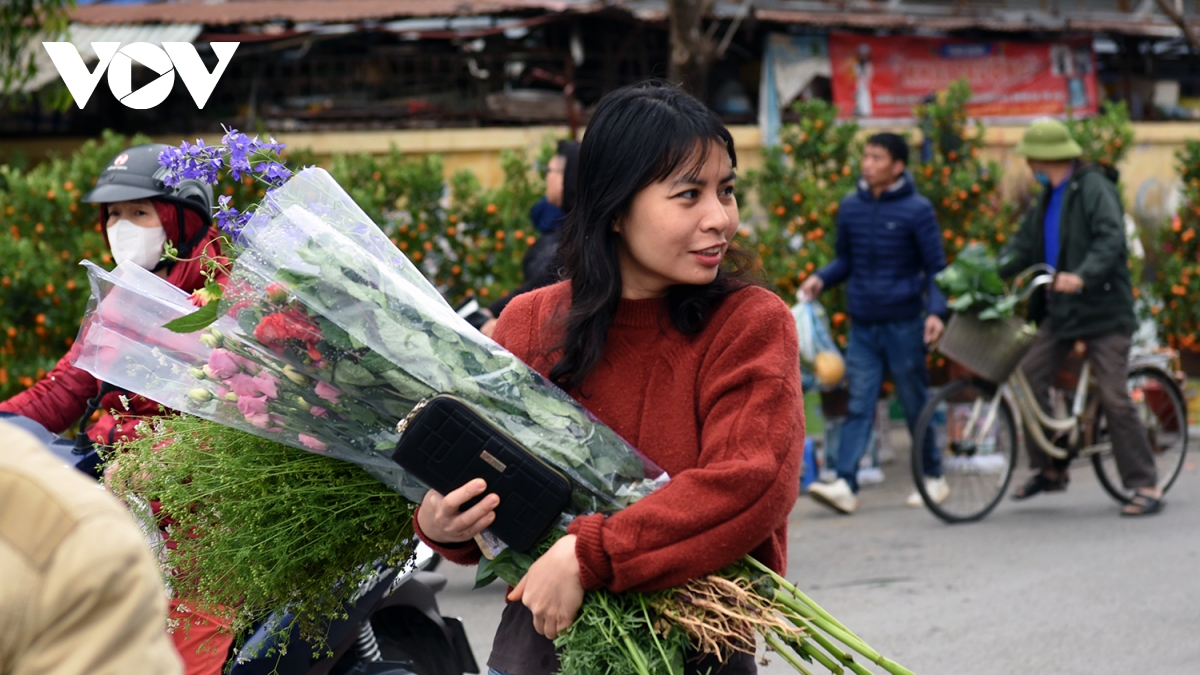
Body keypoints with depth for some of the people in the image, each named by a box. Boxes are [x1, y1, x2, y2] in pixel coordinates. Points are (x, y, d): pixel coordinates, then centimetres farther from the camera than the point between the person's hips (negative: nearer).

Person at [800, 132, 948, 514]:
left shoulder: (916, 210, -4)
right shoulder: (851, 207, 8)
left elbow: (936, 267, -2)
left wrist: (936, 311, -16)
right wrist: (821, 279, 0)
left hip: (903, 324, -3)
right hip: (862, 325, 3)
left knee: (915, 405, 6)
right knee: (859, 407, -5)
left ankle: (933, 478, 21)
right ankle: (846, 484, -13)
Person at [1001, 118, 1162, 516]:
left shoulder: (1094, 188, -10)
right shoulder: (1049, 198, 16)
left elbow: (1112, 241, -23)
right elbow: (1024, 246, 18)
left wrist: (1082, 276, -39)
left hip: (1103, 308, -8)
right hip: (1061, 308, 8)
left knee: (1114, 397, -10)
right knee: (1028, 378, -4)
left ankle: (1147, 487, -4)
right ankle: (1049, 469, 9)